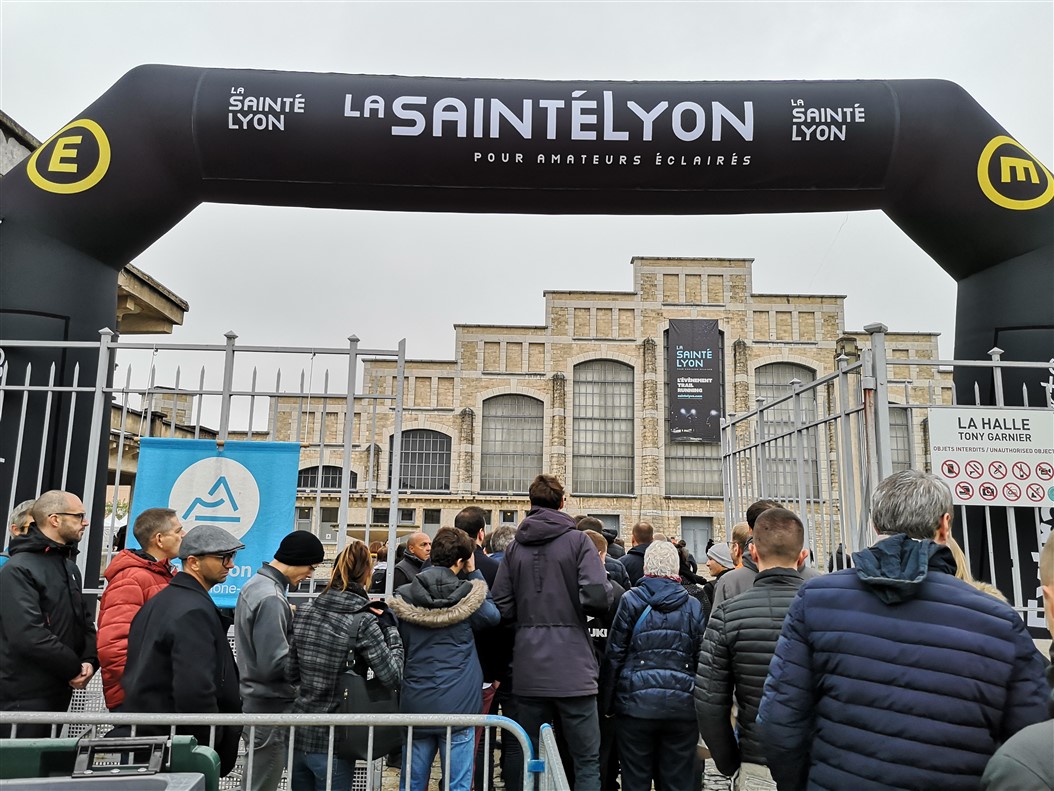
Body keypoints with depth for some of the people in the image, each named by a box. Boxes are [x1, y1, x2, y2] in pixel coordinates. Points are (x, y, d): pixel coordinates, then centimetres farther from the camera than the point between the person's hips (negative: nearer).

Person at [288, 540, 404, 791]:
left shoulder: (305, 613, 0)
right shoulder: (363, 622, -16)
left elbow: (291, 674, 7)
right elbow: (392, 677, -15)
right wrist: (390, 627, -7)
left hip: (299, 735, 5)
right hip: (332, 744, -5)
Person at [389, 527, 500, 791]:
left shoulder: (403, 597, -2)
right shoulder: (468, 594, -9)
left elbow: (399, 647, 8)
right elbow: (493, 615, 11)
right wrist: (474, 574, 9)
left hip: (416, 704, 3)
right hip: (457, 705, -3)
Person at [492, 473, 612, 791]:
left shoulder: (515, 547, 6)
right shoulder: (577, 540, -6)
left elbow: (502, 607, 0)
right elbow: (597, 597, -17)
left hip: (528, 668, 4)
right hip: (572, 666, -4)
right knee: (587, 760, 4)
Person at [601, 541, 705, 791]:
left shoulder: (631, 600, -2)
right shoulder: (693, 606, 5)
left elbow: (614, 654, -3)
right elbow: (701, 659, 6)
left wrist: (608, 703, 5)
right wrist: (701, 705, 14)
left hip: (636, 704, -2)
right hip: (682, 707, 2)